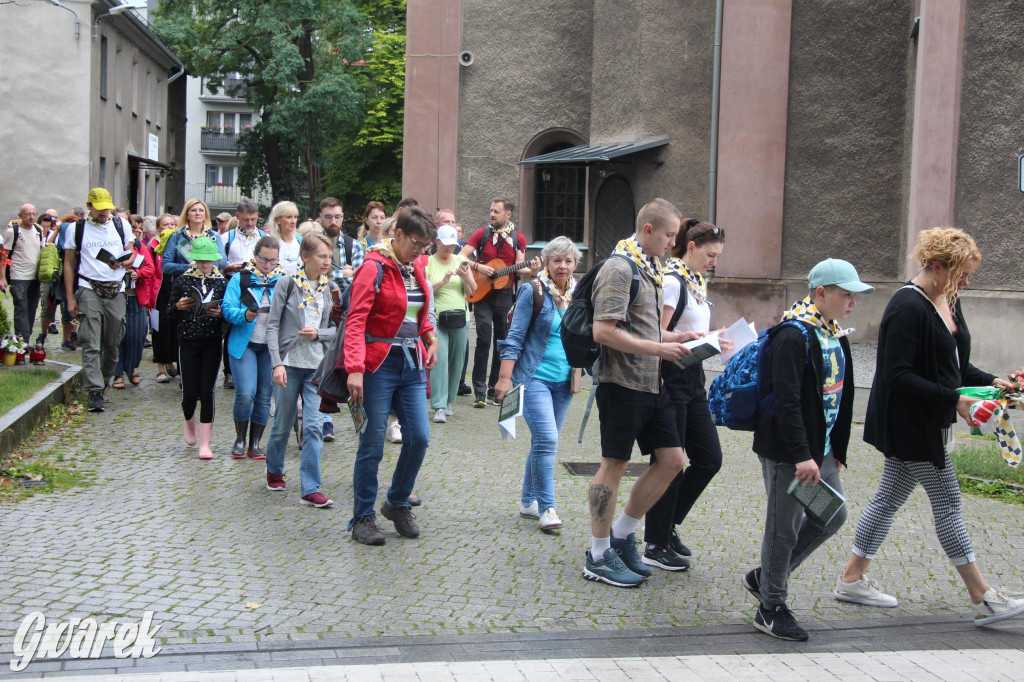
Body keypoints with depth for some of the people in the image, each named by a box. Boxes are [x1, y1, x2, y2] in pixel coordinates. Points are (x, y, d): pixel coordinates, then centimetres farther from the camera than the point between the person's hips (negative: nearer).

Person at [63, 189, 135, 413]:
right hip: (89, 290, -2)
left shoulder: (121, 226, 11)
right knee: (91, 345, -11)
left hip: (116, 291, 2)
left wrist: (122, 262, -10)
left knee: (112, 344, 6)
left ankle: (104, 383, 27)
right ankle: (95, 393, -15)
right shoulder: (76, 229, 7)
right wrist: (70, 298, 2)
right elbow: (69, 264, 8)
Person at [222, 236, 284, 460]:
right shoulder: (240, 278, 2)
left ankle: (255, 443, 17)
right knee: (245, 393, -11)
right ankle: (240, 439, 10)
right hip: (244, 344, -2)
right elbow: (228, 309, -6)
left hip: (271, 346, 2)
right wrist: (244, 316, -26)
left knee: (265, 396, 5)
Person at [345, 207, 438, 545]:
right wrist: (355, 368, -26)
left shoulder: (417, 268, 11)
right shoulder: (374, 267, -10)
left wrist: (430, 339, 9)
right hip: (380, 365, -6)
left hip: (412, 365, 6)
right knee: (373, 444, -2)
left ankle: (397, 504, 23)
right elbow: (356, 321, -16)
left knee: (419, 437, 1)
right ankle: (363, 518, 11)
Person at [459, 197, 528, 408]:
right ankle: (480, 391, -7)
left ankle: (494, 390, 16)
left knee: (502, 343, 6)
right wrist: (478, 267, -16)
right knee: (484, 340, -11)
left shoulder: (518, 238, 7)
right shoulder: (482, 234, 4)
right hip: (483, 294, -2)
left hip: (505, 295, 2)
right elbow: (461, 257, -1)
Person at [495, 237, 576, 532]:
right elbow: (515, 338, -8)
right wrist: (505, 378, -13)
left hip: (564, 382, 6)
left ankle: (528, 501, 24)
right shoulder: (533, 292, -7)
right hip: (534, 377, -6)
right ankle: (546, 507, -7)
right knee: (546, 439, -15)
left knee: (545, 442, 11)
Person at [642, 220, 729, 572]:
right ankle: (655, 546, 10)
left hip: (693, 378, 9)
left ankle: (665, 523, 25)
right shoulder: (672, 281, -14)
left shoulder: (697, 282, 14)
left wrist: (713, 341, 7)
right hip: (670, 378, -9)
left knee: (709, 458, 10)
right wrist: (686, 339, -34)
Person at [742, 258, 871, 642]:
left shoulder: (836, 335, 11)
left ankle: (764, 577, 28)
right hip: (787, 451, -9)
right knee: (785, 528, 1)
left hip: (820, 449, 9)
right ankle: (772, 609, 16)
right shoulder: (793, 336, -18)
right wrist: (802, 455, -26)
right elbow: (786, 401, -24)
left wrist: (837, 450, 18)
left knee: (833, 516, 15)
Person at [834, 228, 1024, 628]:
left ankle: (853, 578, 23)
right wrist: (953, 399, -25)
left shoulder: (948, 302, 10)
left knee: (890, 498, 13)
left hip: (929, 425, 9)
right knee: (948, 504, -3)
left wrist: (990, 382, 1)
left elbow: (955, 366, 18)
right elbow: (898, 376, -24)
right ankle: (983, 600, 6)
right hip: (912, 426, -9)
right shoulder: (908, 308, -20)